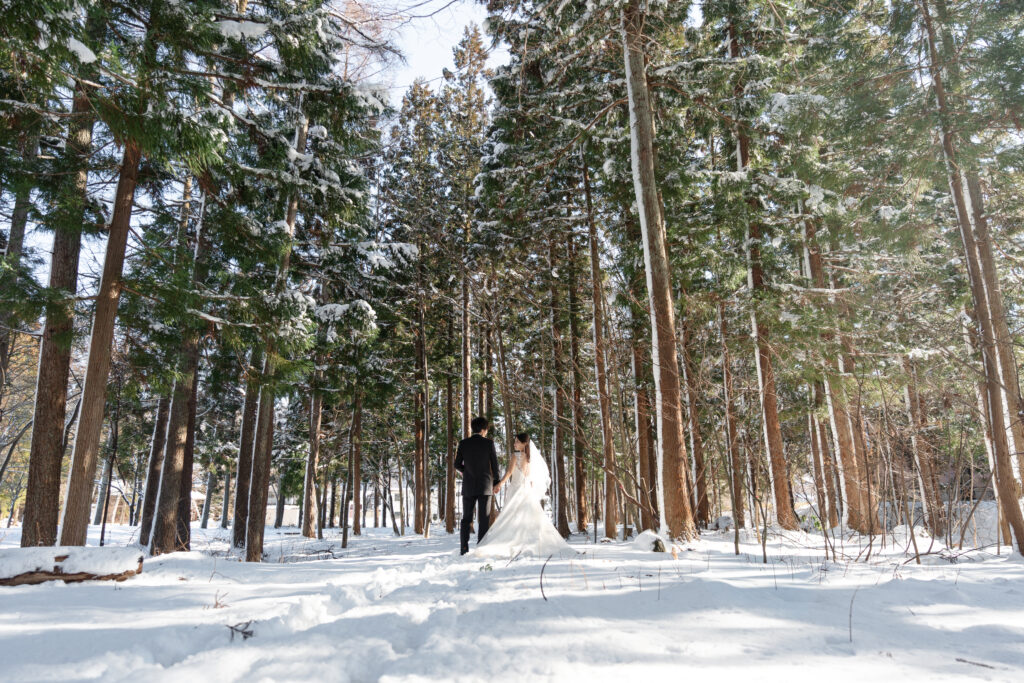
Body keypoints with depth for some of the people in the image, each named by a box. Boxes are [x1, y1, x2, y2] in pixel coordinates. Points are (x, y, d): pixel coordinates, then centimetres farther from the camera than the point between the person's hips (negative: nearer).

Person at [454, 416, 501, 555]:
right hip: (485, 486, -2)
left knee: (466, 518, 9)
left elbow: (457, 465, 1)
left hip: (468, 486, 2)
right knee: (484, 518, 3)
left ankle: (464, 547, 2)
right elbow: (495, 464, -2)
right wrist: (497, 482, 8)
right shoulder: (489, 443, -4)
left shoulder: (463, 443, 1)